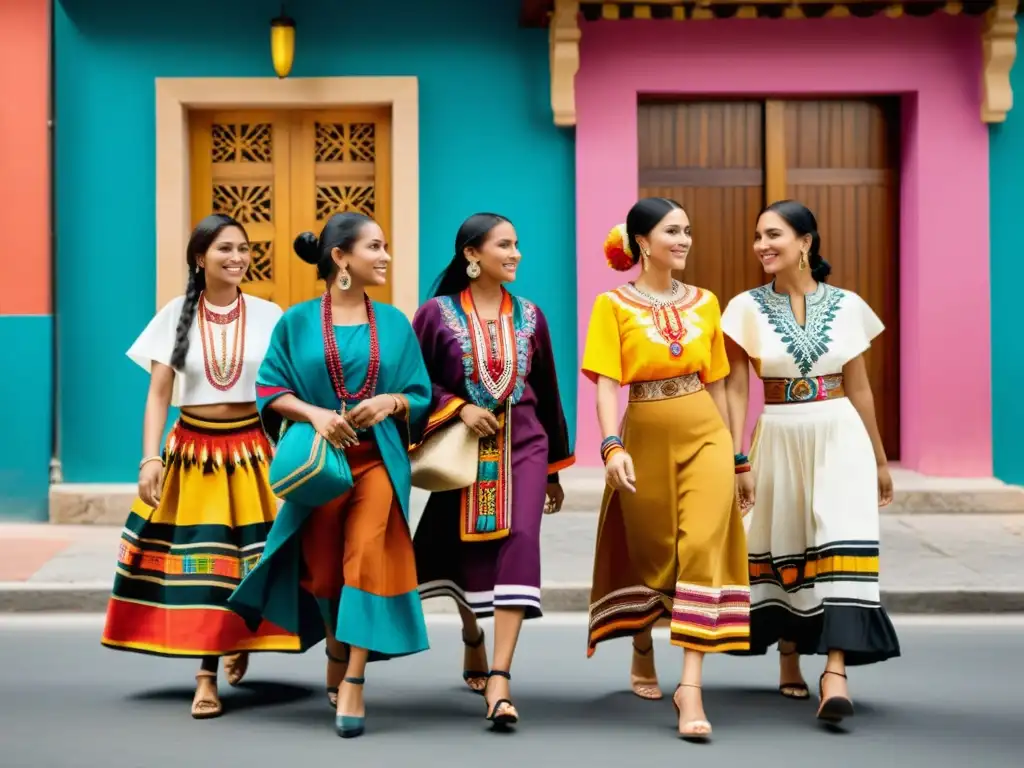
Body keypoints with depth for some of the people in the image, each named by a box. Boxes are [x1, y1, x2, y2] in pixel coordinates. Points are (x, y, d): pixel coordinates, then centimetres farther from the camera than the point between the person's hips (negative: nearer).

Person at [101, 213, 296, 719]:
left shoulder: (268, 316, 0)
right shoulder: (176, 316, 0)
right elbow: (158, 394, -1)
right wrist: (151, 458, -11)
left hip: (251, 449, 0)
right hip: (193, 450, 0)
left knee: (250, 558, 0)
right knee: (198, 559, 0)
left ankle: (238, 641, 29)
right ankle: (207, 675, 11)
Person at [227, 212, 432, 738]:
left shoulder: (394, 324, 7)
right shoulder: (297, 322, 1)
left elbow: (421, 396, 7)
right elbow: (270, 389, -1)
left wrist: (390, 402, -13)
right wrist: (314, 413, -17)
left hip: (378, 460, 0)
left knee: (367, 561, -15)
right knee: (323, 569, 8)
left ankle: (353, 681, -13)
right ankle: (337, 652, 36)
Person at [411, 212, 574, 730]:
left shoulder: (529, 316, 7)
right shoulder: (437, 314, -1)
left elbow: (547, 394, 12)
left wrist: (554, 470, 16)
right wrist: (459, 407, -17)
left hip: (522, 446, 1)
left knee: (519, 543, -17)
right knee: (468, 551, 9)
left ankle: (499, 679, -20)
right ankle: (472, 638, 41)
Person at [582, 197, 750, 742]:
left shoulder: (704, 302, 7)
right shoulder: (613, 305, -3)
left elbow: (715, 383, 12)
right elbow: (606, 383, -11)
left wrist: (729, 451, 14)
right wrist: (613, 446, -24)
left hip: (703, 434, 2)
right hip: (646, 437, -2)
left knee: (701, 549, -11)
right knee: (648, 551, 12)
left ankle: (691, 685, -13)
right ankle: (643, 655, 37)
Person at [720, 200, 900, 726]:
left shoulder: (846, 306, 2)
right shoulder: (748, 308, -1)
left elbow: (859, 387, 9)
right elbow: (736, 390, -1)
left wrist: (879, 459, 12)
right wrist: (738, 460, -8)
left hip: (840, 435, 0)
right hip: (779, 439, 1)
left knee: (842, 543, -14)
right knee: (783, 550, 9)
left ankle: (835, 674, -19)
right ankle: (789, 664, 26)